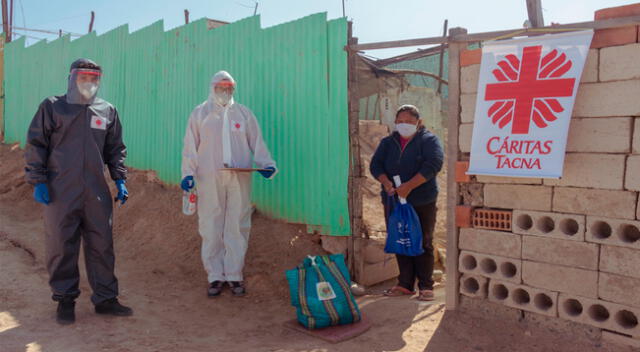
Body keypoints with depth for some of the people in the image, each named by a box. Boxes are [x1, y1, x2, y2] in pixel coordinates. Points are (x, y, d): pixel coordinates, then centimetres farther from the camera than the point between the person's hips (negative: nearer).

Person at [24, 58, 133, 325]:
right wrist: (37, 181, -4)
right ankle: (65, 300, 18)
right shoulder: (52, 107, 4)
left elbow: (115, 149, 17)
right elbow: (35, 145, 3)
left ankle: (105, 298, 15)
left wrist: (120, 180, 7)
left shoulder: (107, 111, 12)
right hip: (60, 193, -2)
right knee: (61, 247, 4)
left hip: (97, 193, 3)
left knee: (102, 246, 4)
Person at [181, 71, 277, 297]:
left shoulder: (243, 113, 14)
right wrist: (188, 173, -4)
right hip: (209, 179, -1)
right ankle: (215, 276, 12)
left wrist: (267, 164, -4)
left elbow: (257, 142, 11)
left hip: (239, 178, 1)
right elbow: (190, 147, 7)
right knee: (211, 228, 1)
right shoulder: (200, 113, 11)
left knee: (237, 227, 1)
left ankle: (234, 275, 11)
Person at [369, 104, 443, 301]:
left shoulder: (428, 140, 0)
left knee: (423, 244, 2)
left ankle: (426, 286, 11)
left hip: (422, 202, -4)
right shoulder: (388, 142, 14)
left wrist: (408, 186, -23)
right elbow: (376, 164, 3)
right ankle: (405, 284, 19)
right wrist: (387, 183, -18)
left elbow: (433, 164, -15)